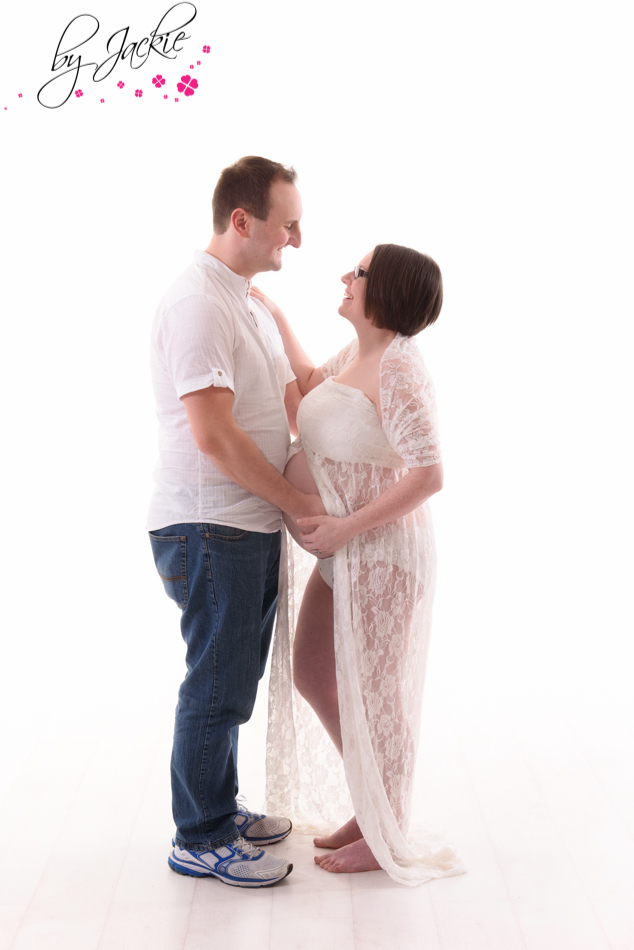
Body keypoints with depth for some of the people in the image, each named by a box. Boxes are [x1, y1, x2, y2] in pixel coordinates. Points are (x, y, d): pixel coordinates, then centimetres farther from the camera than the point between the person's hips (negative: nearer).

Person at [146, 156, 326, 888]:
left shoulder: (250, 304, 16)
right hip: (210, 530, -10)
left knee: (233, 679, 19)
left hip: (252, 526, 10)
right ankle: (200, 840, 17)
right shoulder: (197, 302, -17)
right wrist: (297, 501, -14)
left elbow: (294, 404, 15)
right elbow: (213, 435, -23)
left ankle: (220, 810, 35)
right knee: (219, 684, 1)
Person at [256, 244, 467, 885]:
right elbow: (310, 384, 28)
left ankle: (388, 839, 25)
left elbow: (428, 476, -27)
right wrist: (276, 318, 24)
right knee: (310, 674, 17)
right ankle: (369, 808, 35)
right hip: (341, 552, 10)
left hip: (382, 551, -10)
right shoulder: (355, 353, 6)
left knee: (375, 693, 4)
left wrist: (344, 527, -24)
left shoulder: (398, 367, -21)